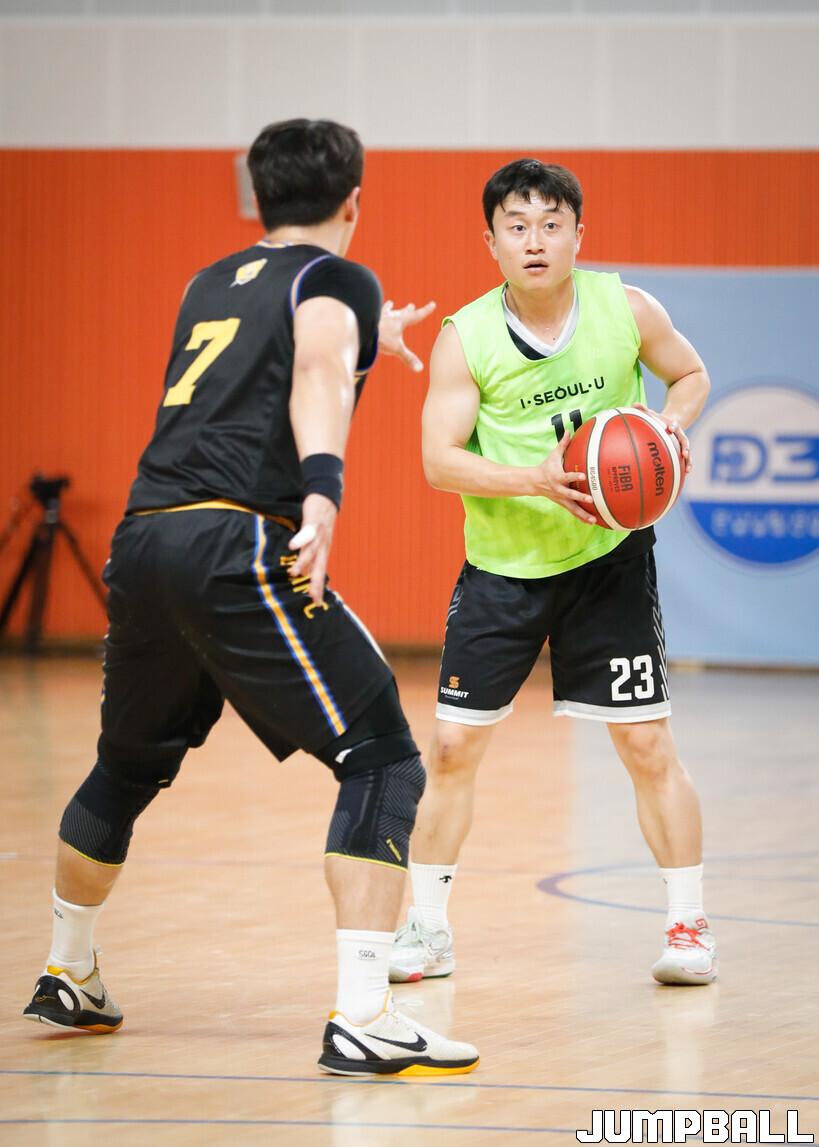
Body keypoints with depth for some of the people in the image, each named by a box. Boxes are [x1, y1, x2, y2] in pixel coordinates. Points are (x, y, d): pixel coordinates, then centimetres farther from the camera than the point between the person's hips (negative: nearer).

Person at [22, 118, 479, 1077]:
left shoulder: (210, 286, 27)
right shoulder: (337, 281, 6)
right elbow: (318, 377, -16)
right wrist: (323, 495, -33)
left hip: (143, 539, 7)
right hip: (236, 543, -7)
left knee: (128, 768, 28)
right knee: (382, 762, -6)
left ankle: (67, 977, 42)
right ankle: (362, 1018, -19)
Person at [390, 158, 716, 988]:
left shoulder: (626, 310, -9)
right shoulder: (464, 339, -13)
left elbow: (690, 373, 8)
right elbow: (439, 459, -16)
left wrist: (670, 425, -13)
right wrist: (534, 478, -31)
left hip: (609, 556, 0)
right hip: (502, 566, 0)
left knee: (648, 745, -2)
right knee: (453, 745, 0)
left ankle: (688, 926, 10)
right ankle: (427, 928, 13)